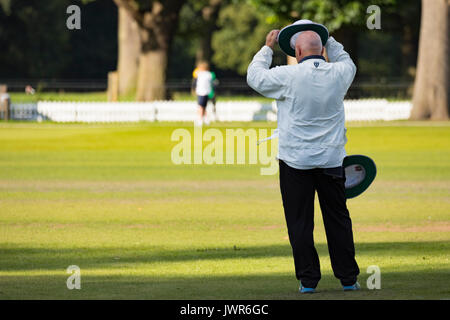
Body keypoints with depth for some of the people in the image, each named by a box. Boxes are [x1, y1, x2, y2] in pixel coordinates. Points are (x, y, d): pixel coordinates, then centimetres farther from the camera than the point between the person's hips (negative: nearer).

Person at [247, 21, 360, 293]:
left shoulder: (289, 76, -13)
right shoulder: (338, 74, -2)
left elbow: (255, 76, 4)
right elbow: (347, 62, 24)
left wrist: (268, 47, 14)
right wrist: (327, 39, 29)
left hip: (296, 161, -3)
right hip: (332, 159, 3)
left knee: (300, 223, 4)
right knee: (338, 219, 11)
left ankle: (308, 280, 3)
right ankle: (348, 278, 14)